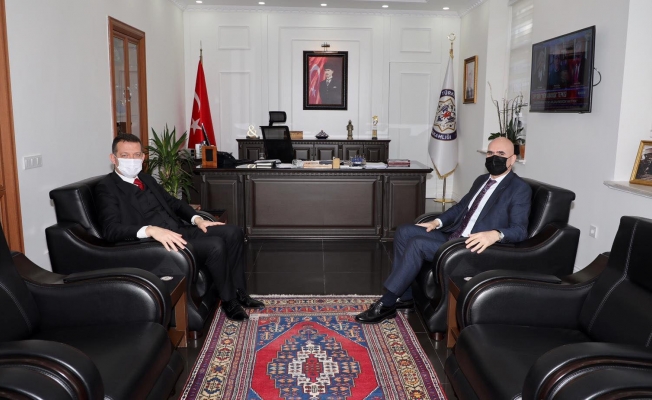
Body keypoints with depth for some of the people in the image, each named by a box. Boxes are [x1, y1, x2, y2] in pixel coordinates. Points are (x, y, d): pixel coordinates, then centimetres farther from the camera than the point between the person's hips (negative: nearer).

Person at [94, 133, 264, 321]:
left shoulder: (146, 178, 17)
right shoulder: (106, 188, -8)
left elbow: (173, 202, 22)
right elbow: (111, 229, -21)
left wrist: (197, 219, 4)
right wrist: (151, 230, -36)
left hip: (179, 231, 9)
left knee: (233, 232, -4)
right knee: (215, 245, -26)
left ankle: (238, 291, 5)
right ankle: (228, 299, -5)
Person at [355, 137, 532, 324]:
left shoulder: (520, 188, -8)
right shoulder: (482, 180, 17)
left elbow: (520, 230, -17)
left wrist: (495, 234, -38)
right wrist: (437, 222, 8)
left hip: (473, 247, -9)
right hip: (452, 236, 9)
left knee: (418, 244, -25)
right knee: (404, 232, -6)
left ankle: (386, 304, -16)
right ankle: (405, 296, -1)